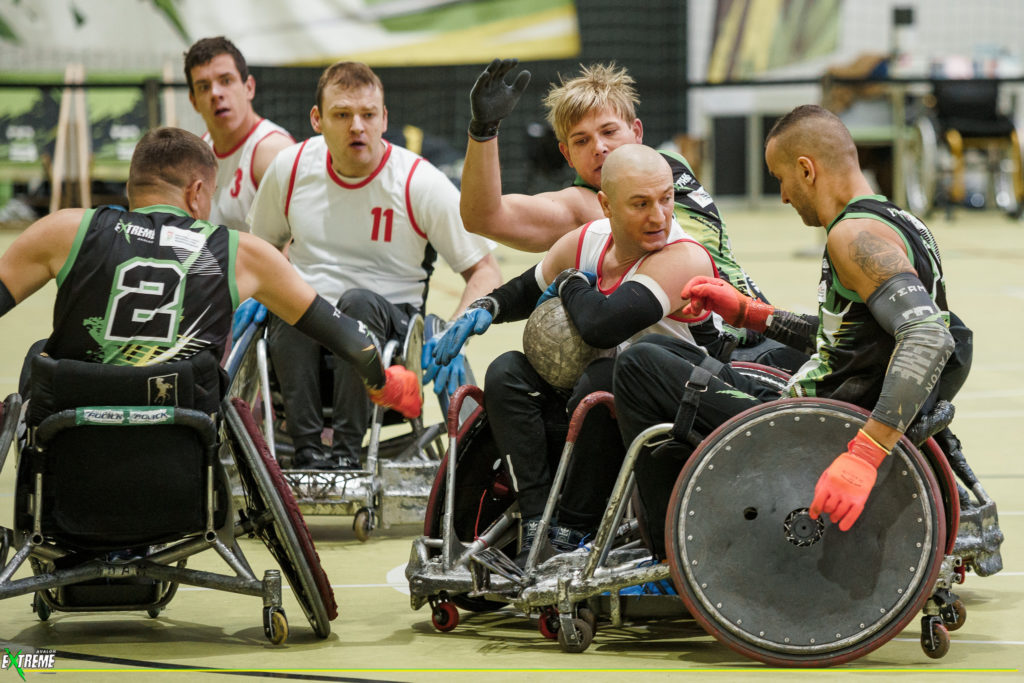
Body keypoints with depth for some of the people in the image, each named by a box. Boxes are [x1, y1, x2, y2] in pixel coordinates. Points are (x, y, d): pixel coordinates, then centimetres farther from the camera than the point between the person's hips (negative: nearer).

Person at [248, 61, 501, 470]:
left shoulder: (421, 183, -6)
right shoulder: (291, 168, 3)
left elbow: (485, 271, -2)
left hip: (387, 324, -2)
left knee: (358, 301, -36)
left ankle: (347, 455, -34)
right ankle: (307, 453, -33)